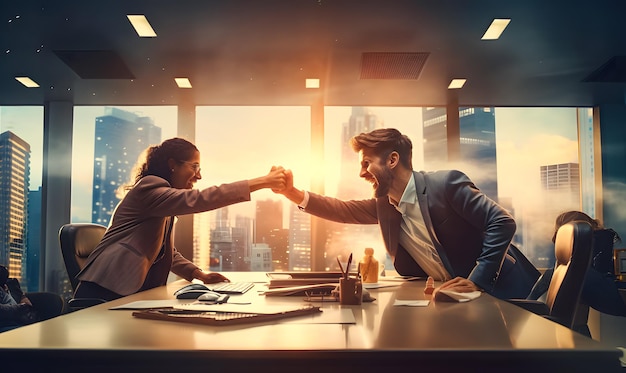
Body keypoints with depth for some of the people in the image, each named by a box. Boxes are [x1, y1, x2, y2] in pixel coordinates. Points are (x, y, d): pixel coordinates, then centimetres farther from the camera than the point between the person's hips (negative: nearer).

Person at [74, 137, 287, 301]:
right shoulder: (149, 188, -12)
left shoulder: (165, 209, 19)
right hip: (106, 293, -9)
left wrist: (199, 274, 6)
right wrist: (262, 182, -29)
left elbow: (168, 253, 23)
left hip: (133, 293, 9)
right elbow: (197, 200, -27)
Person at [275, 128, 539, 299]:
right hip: (450, 298, 6)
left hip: (498, 291, -6)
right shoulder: (383, 205, 3)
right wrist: (292, 193, -7)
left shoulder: (446, 183, -19)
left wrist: (476, 281, -27)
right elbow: (343, 211, 6)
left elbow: (502, 223, -21)